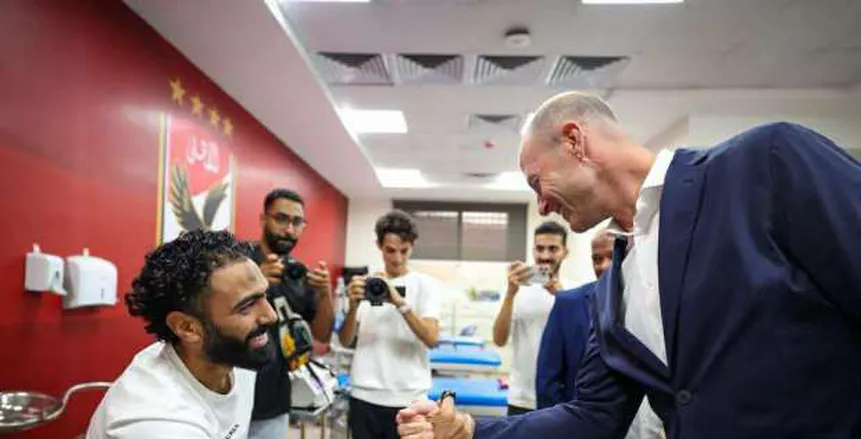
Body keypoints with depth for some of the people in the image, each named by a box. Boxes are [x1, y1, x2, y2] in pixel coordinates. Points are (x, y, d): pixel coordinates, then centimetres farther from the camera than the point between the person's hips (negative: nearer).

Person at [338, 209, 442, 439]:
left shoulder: (425, 284, -2)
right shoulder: (365, 284, 5)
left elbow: (432, 339, -14)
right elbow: (346, 341, 3)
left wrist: (400, 303, -26)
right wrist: (354, 306, -15)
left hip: (408, 399, -2)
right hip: (365, 396, 3)